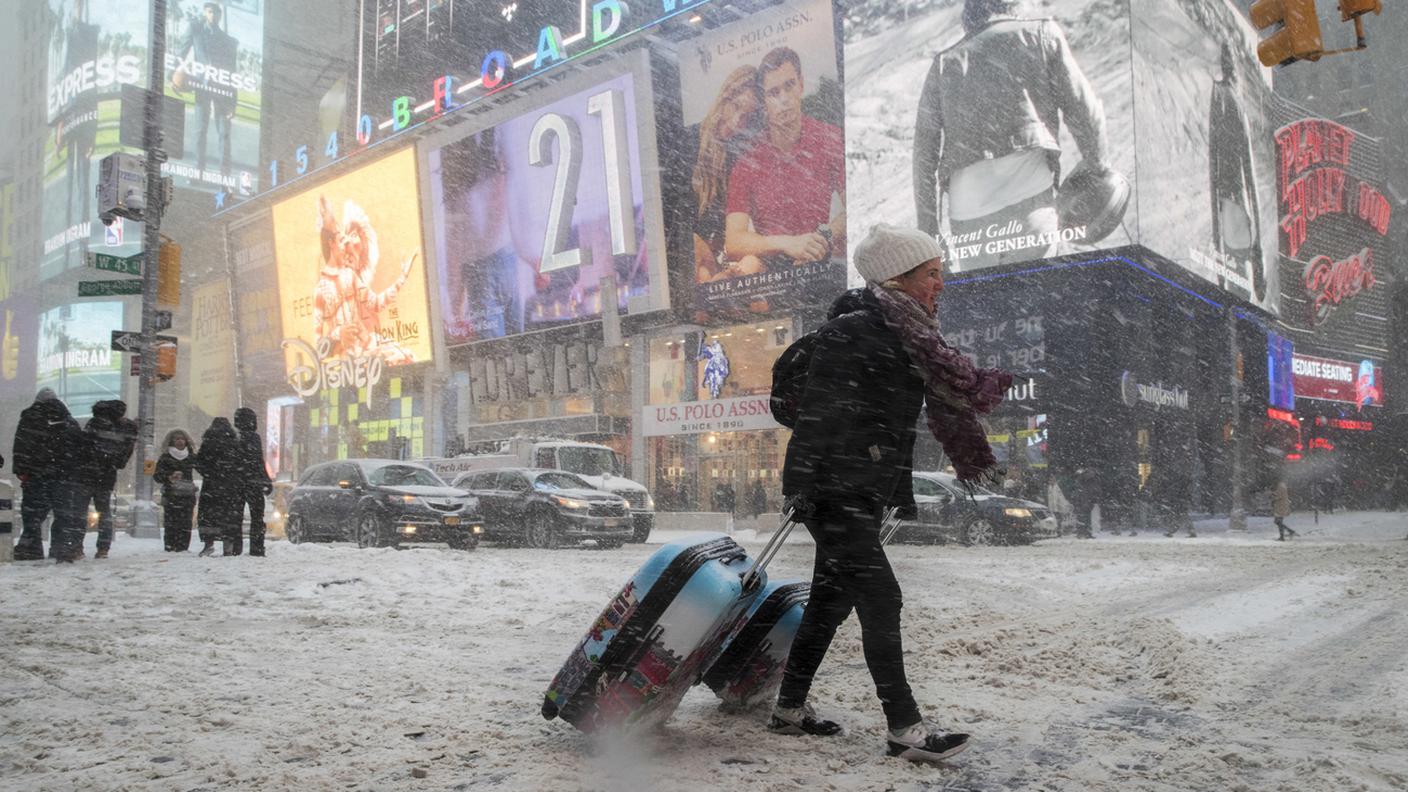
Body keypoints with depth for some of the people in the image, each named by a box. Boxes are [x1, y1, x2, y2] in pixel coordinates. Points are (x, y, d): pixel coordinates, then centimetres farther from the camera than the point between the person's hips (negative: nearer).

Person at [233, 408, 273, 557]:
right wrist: (267, 482, -9)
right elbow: (258, 462, -14)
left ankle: (234, 549, 10)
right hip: (252, 483, -5)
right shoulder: (253, 437, -11)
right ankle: (256, 550, -2)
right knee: (257, 518, 2)